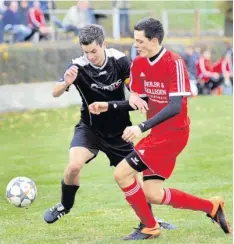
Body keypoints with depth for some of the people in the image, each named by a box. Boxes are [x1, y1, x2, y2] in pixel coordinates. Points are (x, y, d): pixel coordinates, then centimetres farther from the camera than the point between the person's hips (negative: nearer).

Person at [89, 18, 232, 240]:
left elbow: (175, 107, -23)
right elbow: (138, 100, 13)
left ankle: (149, 228, 7)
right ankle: (211, 207, 19)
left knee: (122, 174, -12)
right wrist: (108, 106, -4)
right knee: (152, 194, 5)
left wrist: (141, 128, -30)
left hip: (173, 133, -8)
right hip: (158, 134, 8)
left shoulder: (174, 63, -18)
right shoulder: (138, 64, 5)